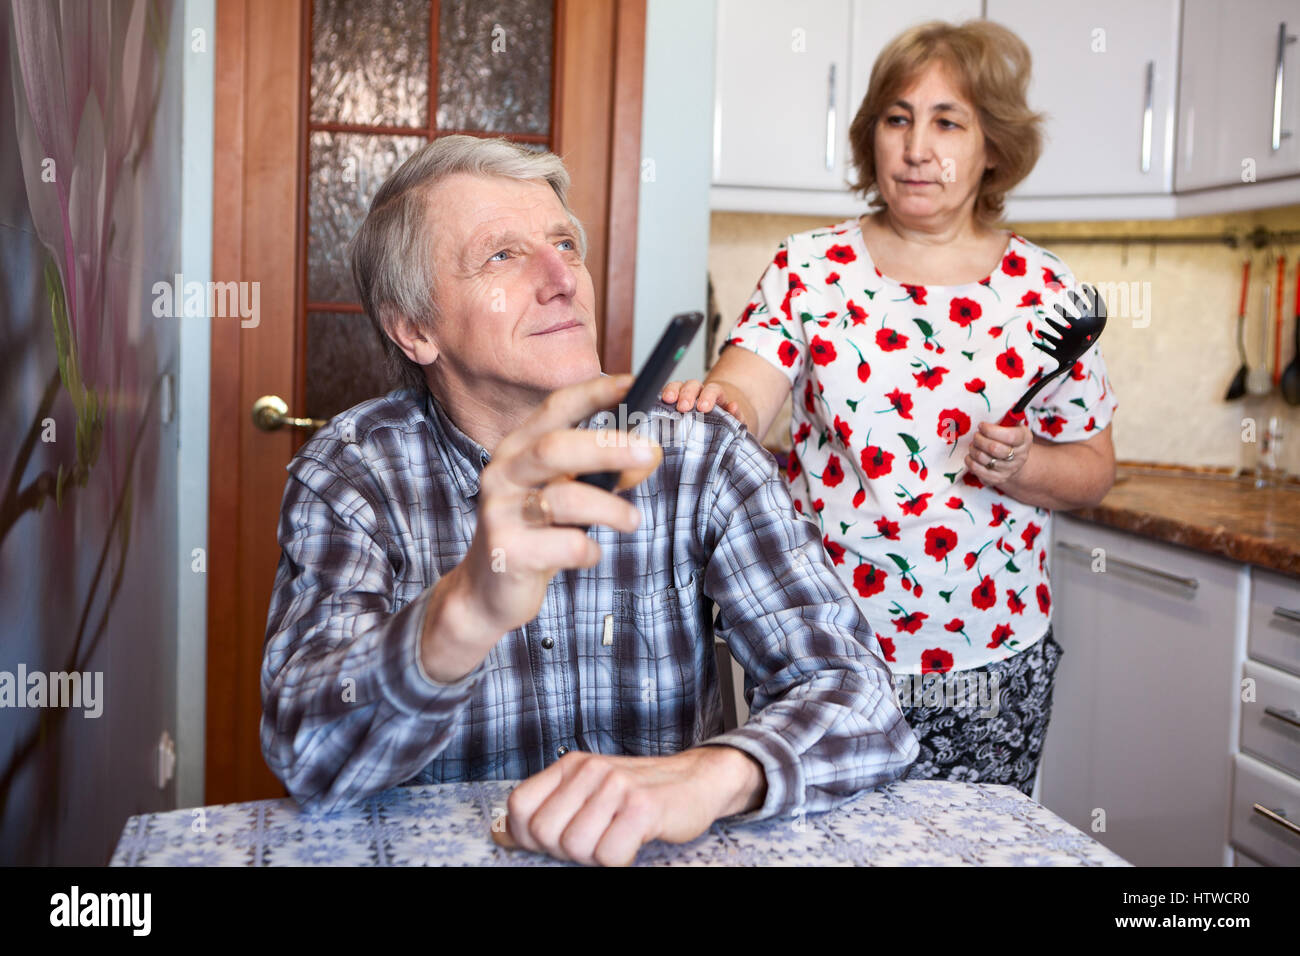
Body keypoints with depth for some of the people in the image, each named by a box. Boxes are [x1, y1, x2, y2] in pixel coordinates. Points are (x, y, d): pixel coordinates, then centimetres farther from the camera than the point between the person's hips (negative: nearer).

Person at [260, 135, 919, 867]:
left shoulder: (701, 456, -4)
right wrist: (468, 610, -38)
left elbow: (858, 696, -11)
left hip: (662, 847, 2)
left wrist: (713, 773, -31)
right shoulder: (350, 475, -7)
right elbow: (312, 763, -20)